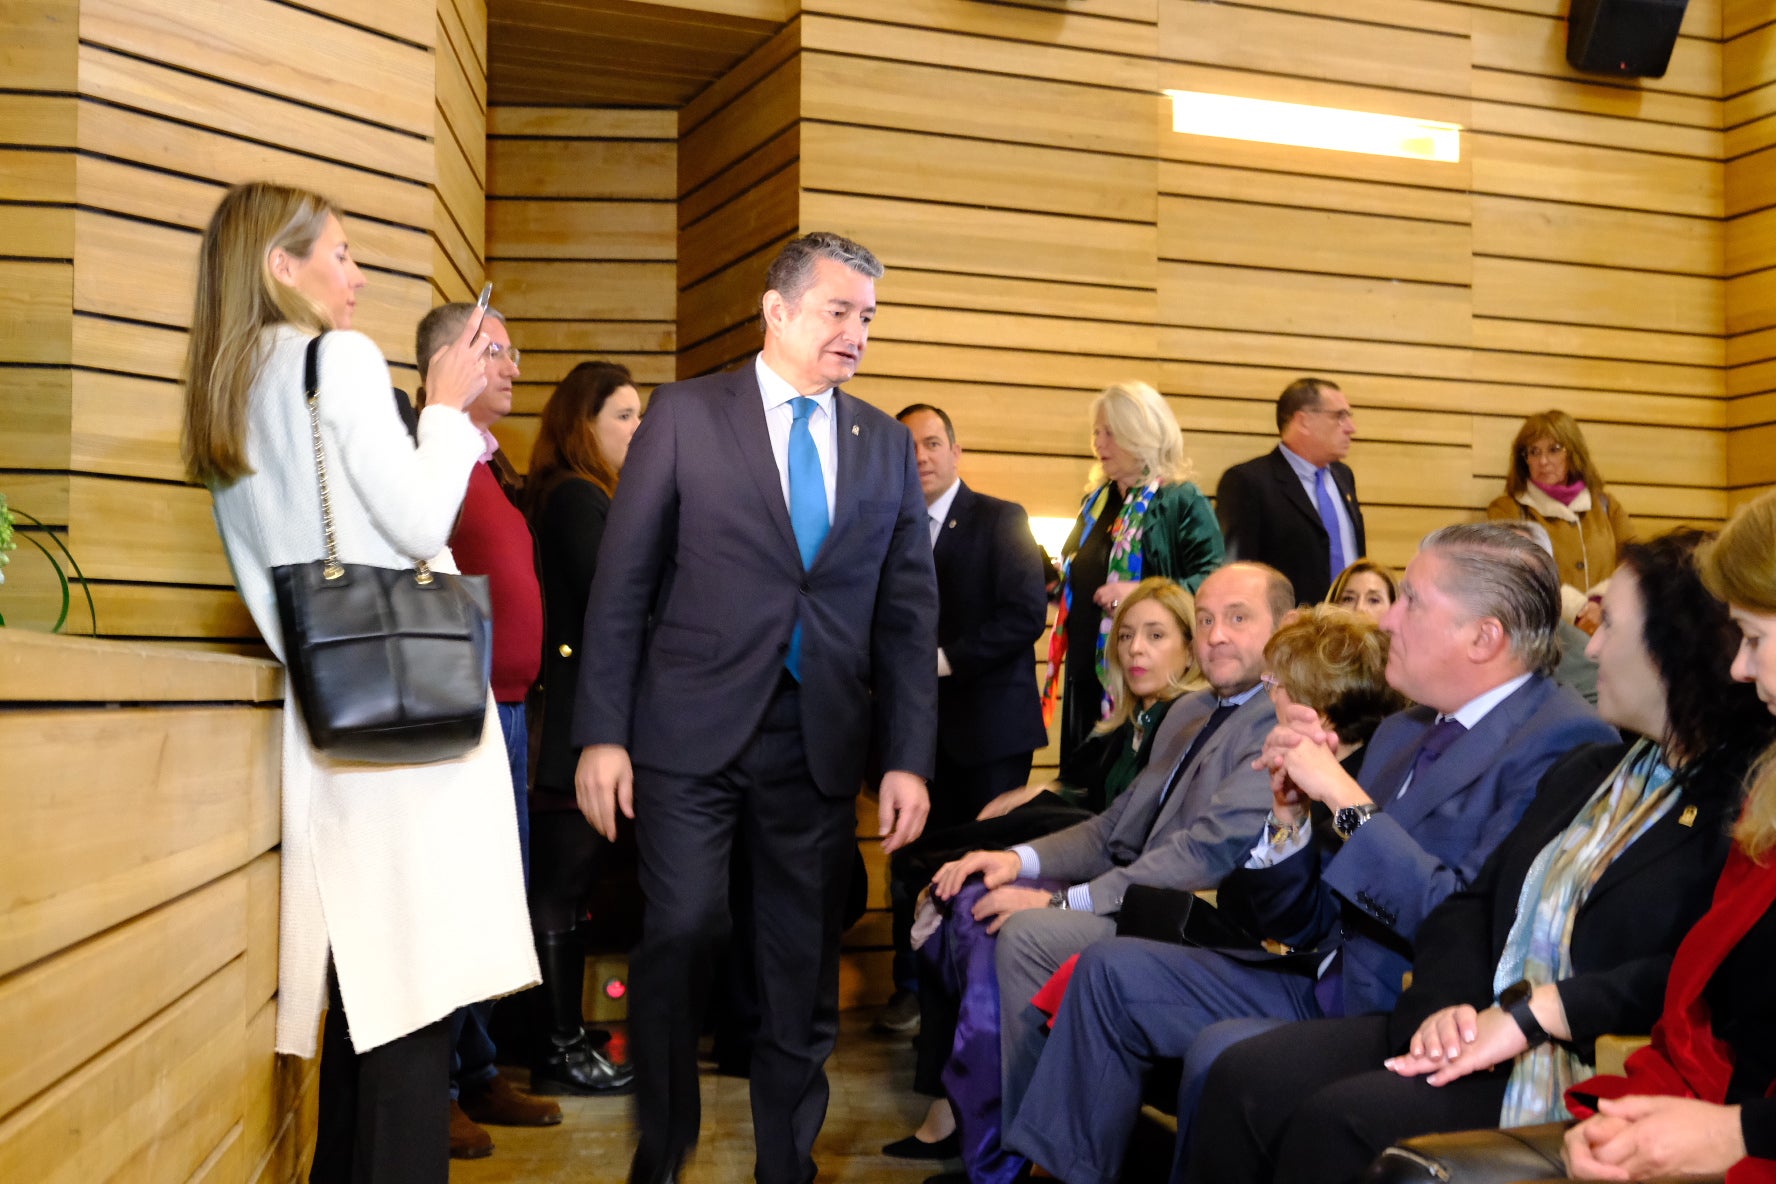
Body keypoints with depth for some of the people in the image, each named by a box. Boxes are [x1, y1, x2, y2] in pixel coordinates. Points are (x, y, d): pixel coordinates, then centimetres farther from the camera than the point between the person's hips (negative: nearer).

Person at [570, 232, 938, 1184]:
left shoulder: (887, 445, 10)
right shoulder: (685, 414, 1)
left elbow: (909, 613, 8)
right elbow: (622, 583, -2)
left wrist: (908, 759, 1)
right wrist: (601, 733, -7)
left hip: (821, 744, 3)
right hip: (693, 733, -3)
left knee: (804, 969, 8)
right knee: (680, 936, -4)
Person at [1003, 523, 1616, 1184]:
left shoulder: (1565, 744, -14)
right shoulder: (1401, 733, 12)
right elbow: (1311, 924, 13)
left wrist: (1345, 797, -20)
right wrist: (1290, 812, -6)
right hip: (1325, 992, 9)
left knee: (1222, 1054, -29)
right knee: (1114, 970, 3)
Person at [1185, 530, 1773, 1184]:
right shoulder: (1583, 772, 20)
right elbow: (1471, 904, 15)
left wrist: (1536, 1011, -20)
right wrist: (1445, 1004, -5)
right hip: (1471, 1033, 8)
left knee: (1340, 1119, -26)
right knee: (1244, 1079, -12)